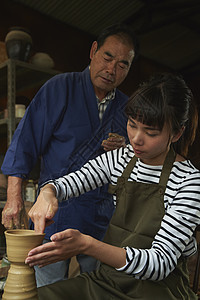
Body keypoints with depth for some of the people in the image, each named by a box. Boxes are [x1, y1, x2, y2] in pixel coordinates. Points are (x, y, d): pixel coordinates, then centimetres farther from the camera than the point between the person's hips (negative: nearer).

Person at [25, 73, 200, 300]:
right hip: (107, 279, 5)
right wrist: (47, 192, -21)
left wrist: (86, 245, -35)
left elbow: (161, 264, -23)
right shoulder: (121, 159, 0)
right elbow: (67, 183, 3)